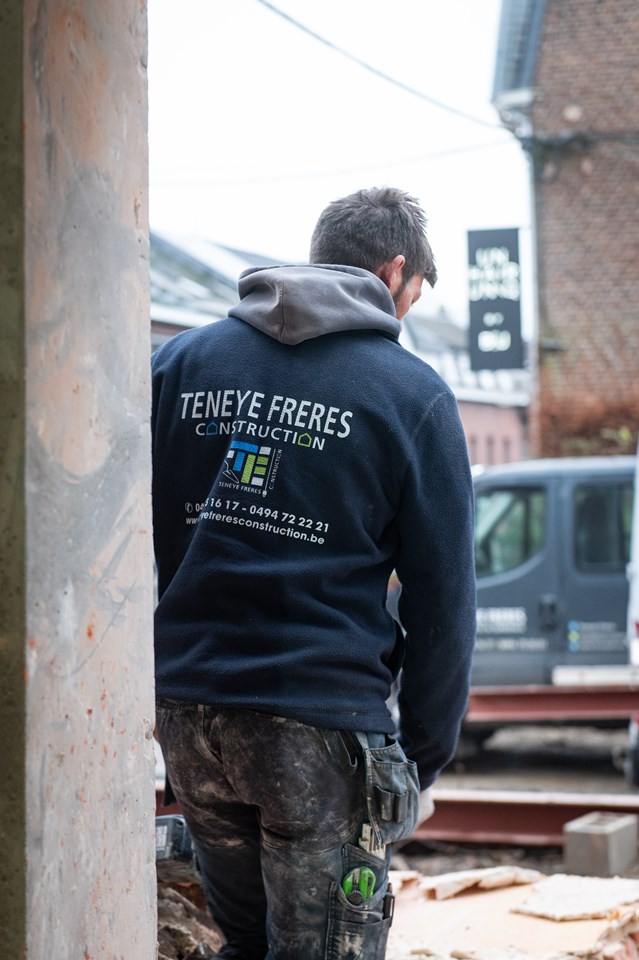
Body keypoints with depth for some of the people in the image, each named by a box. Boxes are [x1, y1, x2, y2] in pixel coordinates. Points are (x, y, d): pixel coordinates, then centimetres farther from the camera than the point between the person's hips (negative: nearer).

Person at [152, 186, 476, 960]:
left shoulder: (180, 361, 8)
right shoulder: (413, 395, -2)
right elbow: (442, 604, -2)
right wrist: (424, 760, 7)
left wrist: (153, 677, 14)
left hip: (186, 714, 5)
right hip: (324, 725, -4)